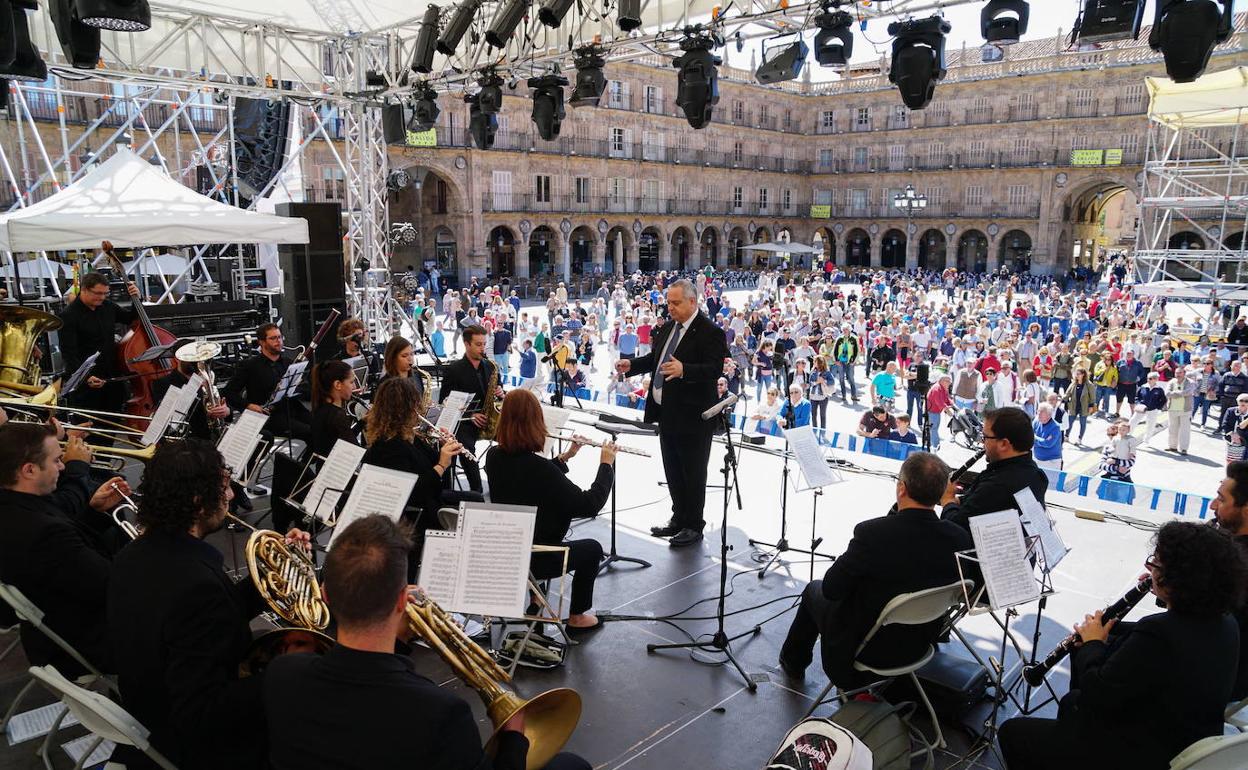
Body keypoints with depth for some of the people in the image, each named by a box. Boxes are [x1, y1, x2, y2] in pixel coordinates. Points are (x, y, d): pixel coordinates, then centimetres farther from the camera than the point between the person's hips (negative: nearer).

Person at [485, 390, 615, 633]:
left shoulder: (494, 457, -8)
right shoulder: (538, 467, -30)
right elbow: (590, 505, -24)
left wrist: (564, 457, 10)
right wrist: (606, 464, -12)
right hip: (531, 558, -7)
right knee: (592, 548, 19)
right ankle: (576, 618, 30)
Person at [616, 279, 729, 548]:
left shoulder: (710, 332, -14)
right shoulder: (667, 328, 12)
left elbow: (714, 370, -24)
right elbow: (655, 358, 22)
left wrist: (683, 370, -38)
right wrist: (632, 365, 5)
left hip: (692, 415, -8)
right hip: (666, 413, 8)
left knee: (693, 473, 3)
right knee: (673, 472, 18)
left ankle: (694, 526, 15)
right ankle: (679, 519, 32)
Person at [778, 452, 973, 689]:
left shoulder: (872, 533, -31)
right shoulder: (961, 538, -17)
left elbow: (831, 589, -18)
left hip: (862, 648, -5)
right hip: (918, 647, 5)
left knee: (814, 590, 24)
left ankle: (794, 661, 47)